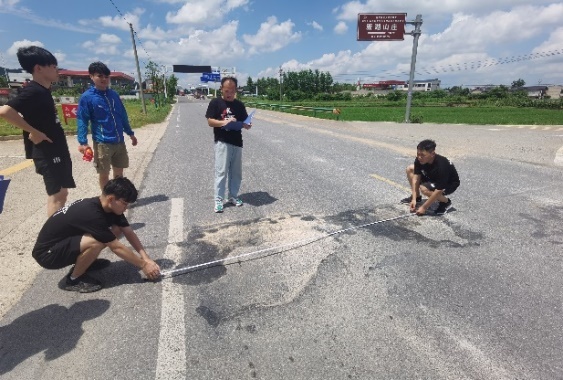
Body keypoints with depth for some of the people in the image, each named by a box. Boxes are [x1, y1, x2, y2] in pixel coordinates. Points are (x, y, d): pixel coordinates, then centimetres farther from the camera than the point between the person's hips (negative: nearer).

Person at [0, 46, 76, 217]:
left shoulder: (43, 90, 12)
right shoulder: (32, 91, -16)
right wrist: (33, 132, -20)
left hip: (57, 150, 9)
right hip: (47, 152, -9)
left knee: (61, 193, 14)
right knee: (56, 195, -6)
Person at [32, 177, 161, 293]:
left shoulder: (109, 206, -8)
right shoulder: (91, 214, -33)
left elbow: (129, 233, -6)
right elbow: (117, 247, -28)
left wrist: (146, 258, -14)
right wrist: (143, 265, -20)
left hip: (66, 241, 8)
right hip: (47, 254, -8)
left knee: (115, 230, -6)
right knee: (96, 242, -33)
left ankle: (84, 262, 10)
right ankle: (73, 280, -8)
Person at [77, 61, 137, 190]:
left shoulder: (114, 95, 7)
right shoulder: (87, 97, -8)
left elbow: (123, 116, 15)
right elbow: (82, 121, -10)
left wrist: (130, 133, 18)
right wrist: (83, 142, -18)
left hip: (119, 141, 5)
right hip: (102, 143, -5)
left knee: (119, 171, 14)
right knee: (104, 173, 7)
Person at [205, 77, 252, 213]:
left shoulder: (239, 104, 11)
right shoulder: (215, 102, 0)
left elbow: (244, 122, 12)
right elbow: (210, 121, -5)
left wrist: (247, 125, -11)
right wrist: (223, 122, -22)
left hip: (237, 142, 4)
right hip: (222, 142, -4)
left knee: (236, 172, 10)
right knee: (221, 171, -4)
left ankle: (233, 196, 23)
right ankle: (218, 200, 4)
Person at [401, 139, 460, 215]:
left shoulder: (441, 166, -38)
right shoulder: (419, 160, -21)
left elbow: (438, 191, -36)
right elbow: (416, 178, -15)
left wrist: (424, 207, -31)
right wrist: (414, 199, -20)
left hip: (449, 184, -7)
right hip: (433, 178, 7)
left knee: (424, 189, -34)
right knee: (410, 169, -4)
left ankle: (446, 201, -4)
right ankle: (417, 197, 10)